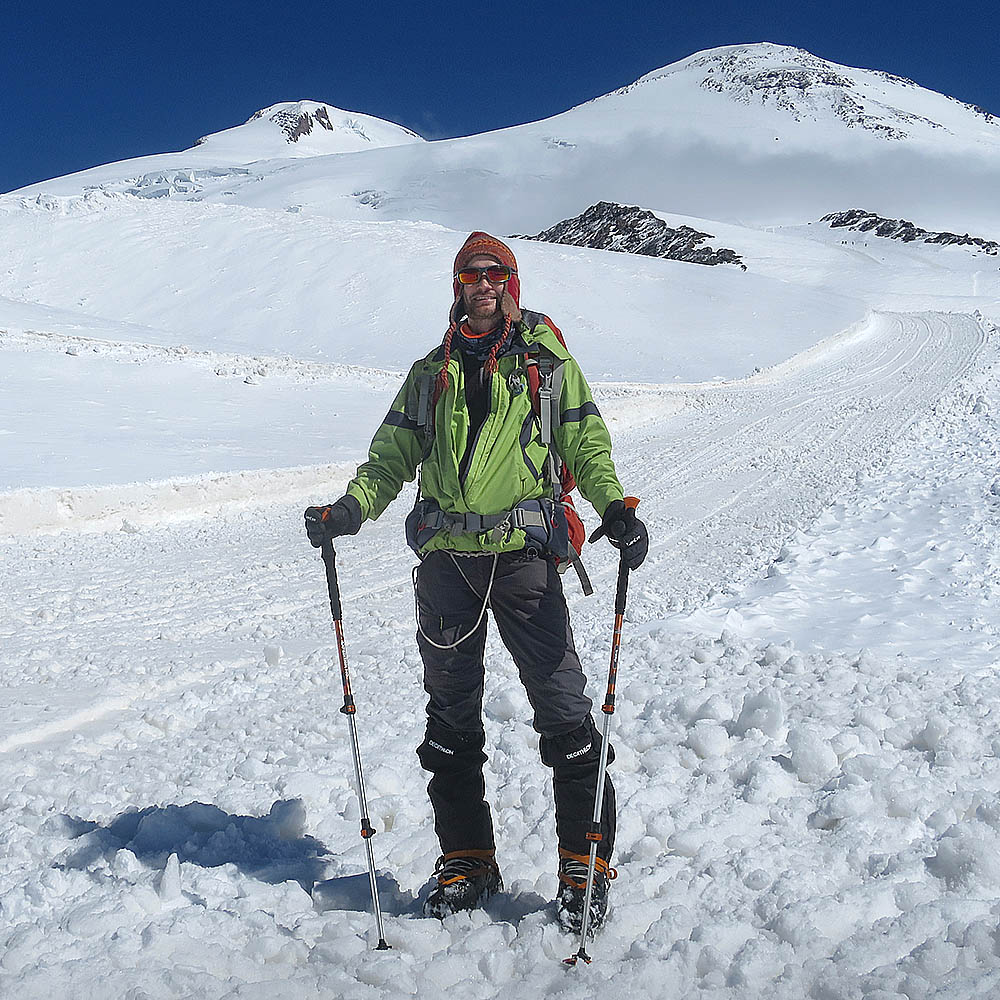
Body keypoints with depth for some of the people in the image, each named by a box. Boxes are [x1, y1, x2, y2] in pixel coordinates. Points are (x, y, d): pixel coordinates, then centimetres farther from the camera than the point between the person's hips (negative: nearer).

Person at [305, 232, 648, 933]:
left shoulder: (548, 363, 10)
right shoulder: (431, 373, 18)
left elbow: (586, 445, 5)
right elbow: (393, 453, 14)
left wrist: (614, 508, -14)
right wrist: (353, 508, -4)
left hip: (523, 552, -3)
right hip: (446, 558, 3)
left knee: (562, 703, -8)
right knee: (452, 711, 7)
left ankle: (586, 861, 5)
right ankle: (466, 859, 20)